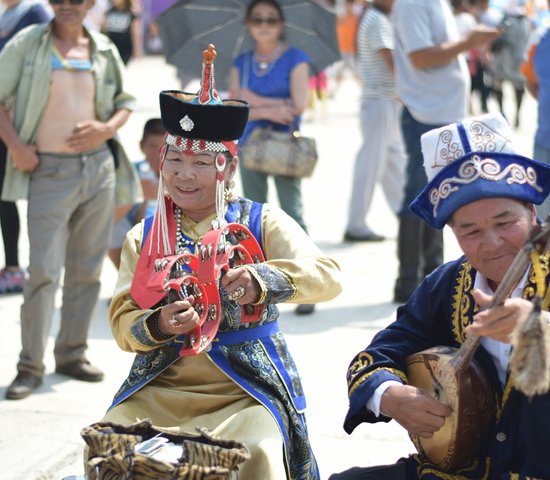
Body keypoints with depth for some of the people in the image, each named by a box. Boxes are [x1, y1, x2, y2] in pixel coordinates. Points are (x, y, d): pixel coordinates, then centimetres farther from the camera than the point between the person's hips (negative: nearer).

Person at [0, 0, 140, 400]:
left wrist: (108, 128, -3)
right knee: (44, 270, -8)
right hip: (48, 172, -4)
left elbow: (125, 101, 17)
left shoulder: (104, 50, 8)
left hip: (98, 168, 4)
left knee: (87, 269, 9)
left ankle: (72, 354, 21)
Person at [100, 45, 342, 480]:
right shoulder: (143, 237, 12)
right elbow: (122, 324, 4)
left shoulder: (261, 223, 3)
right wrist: (158, 325, -21)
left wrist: (262, 280, -32)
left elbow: (329, 277, -12)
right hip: (158, 389, 3)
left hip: (246, 390, -2)